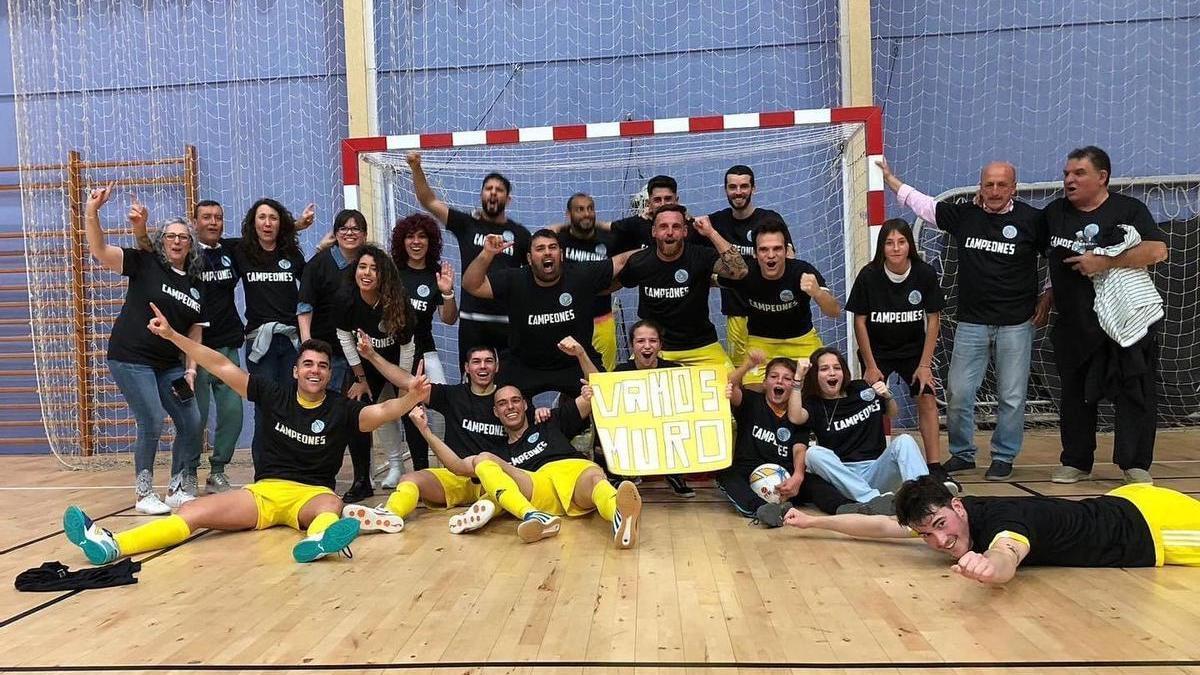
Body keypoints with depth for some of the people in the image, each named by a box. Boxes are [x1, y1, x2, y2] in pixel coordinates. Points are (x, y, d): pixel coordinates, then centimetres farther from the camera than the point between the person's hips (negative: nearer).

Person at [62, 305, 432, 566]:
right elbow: (223, 367, 3)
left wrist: (409, 399, -41)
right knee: (194, 511, -17)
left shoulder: (341, 408, -2)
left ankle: (318, 540, -73)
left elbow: (379, 412, -19)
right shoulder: (273, 395, 5)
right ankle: (112, 544, -34)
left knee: (331, 504, -38)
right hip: (264, 491, 3)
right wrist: (172, 335, -2)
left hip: (312, 494, -3)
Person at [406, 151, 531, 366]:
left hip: (509, 320, 0)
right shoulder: (466, 225, 7)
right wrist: (416, 168, -8)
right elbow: (429, 202, 2)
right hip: (471, 319, 0)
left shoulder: (520, 233, 7)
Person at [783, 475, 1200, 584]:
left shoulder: (1002, 520, -38)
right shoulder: (949, 518, -16)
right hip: (1117, 508, 7)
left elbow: (1006, 560, -63)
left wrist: (987, 565, -85)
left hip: (1147, 524, -7)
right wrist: (813, 521, -8)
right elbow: (882, 526, -8)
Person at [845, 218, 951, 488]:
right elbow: (860, 321, -10)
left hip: (913, 349, 1)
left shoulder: (925, 273, -13)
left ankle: (934, 466, -2)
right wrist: (870, 366, -9)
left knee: (927, 399, -9)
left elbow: (933, 319, -6)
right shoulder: (868, 275, -17)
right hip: (877, 351, -1)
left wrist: (925, 364, -9)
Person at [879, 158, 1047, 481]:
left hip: (1016, 324, -2)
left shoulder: (1032, 219, -4)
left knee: (1011, 396, 5)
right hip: (971, 322, 2)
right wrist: (889, 177, 16)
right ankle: (962, 453, 21)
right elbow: (921, 203, 13)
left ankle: (1004, 457, 22)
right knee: (958, 393, 4)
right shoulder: (964, 215, 3)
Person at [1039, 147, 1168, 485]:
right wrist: (1051, 295, 14)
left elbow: (1157, 251, -17)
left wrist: (1104, 262, -21)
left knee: (1135, 393, 0)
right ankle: (1076, 462, 20)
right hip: (1075, 324, 4)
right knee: (1075, 394, 9)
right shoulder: (1054, 212, 9)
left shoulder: (1129, 210, -3)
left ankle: (1136, 464, 10)